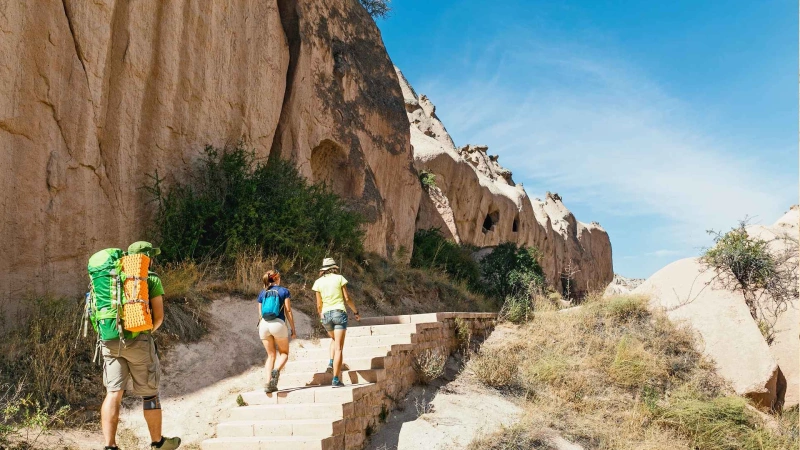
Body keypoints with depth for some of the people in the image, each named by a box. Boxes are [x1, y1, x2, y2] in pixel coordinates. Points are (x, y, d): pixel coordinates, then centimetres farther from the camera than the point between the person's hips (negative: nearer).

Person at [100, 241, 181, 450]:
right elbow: (159, 316, -5)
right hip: (137, 341, -4)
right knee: (149, 393, 9)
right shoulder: (151, 279, -1)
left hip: (110, 341, 4)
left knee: (113, 393, 4)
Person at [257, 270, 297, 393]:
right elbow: (288, 311, 2)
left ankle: (268, 383, 0)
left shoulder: (262, 293, 16)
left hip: (264, 324, 4)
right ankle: (276, 370, -20)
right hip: (278, 323, -4)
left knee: (271, 355, 13)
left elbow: (260, 313, 17)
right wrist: (293, 329, 5)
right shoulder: (284, 291, 6)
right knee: (284, 353, 11)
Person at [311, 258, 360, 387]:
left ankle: (331, 363, 10)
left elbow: (319, 305, 8)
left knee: (334, 339, 31)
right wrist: (356, 312, 12)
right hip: (339, 313, -3)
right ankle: (335, 379, -9)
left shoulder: (318, 282, 6)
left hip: (326, 315, 3)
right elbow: (347, 299, 0)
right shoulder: (339, 278, 1)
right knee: (338, 347, -3)